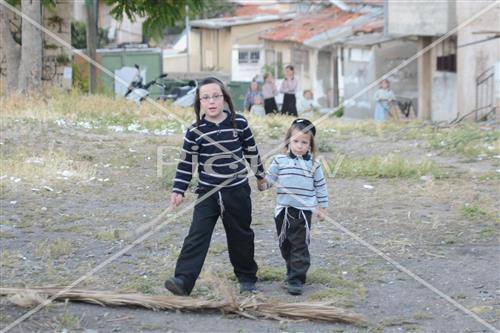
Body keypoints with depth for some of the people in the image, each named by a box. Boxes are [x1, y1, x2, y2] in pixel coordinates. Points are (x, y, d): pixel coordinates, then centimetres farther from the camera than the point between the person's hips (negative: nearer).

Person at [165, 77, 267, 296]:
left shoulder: (239, 124, -4)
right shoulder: (195, 132, -6)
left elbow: (251, 151, 10)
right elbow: (186, 163, 0)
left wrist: (260, 174, 20)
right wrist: (178, 190, -5)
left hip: (237, 191, 1)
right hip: (207, 193, -1)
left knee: (240, 236, 12)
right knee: (197, 236, -11)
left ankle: (247, 277, 31)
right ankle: (183, 280, -17)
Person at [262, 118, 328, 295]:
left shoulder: (313, 164, 2)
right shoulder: (280, 161, 2)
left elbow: (320, 186, 9)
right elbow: (269, 178, 1)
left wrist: (322, 207, 10)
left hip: (303, 210, -2)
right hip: (283, 209, 2)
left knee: (300, 246, -4)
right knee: (285, 245, 13)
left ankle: (296, 279, -3)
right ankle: (294, 271, 32)